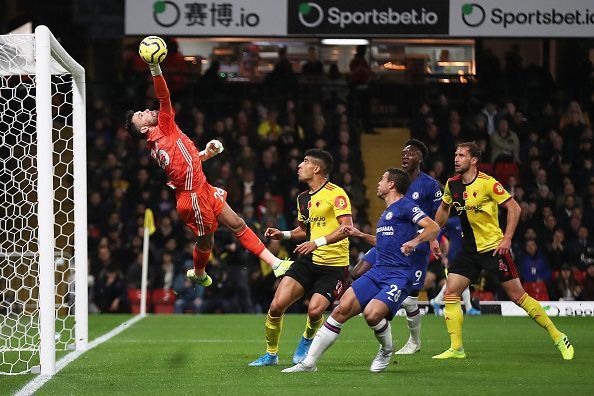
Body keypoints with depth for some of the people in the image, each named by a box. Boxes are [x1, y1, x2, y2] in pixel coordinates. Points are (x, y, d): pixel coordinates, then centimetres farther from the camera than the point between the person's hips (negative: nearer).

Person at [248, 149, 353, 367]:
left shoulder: (335, 194, -12)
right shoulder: (303, 198, 14)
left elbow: (347, 227, -21)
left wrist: (318, 242, -29)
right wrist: (283, 234, 10)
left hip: (334, 265, -7)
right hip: (308, 261, 7)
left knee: (315, 311, -22)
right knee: (277, 306, -7)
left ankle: (307, 340, 13)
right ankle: (271, 354, 12)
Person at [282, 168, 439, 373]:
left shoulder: (405, 205, -4)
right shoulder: (386, 213, 24)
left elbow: (433, 227, -15)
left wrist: (415, 241, -31)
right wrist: (361, 235, 28)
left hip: (400, 276, -8)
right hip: (378, 272, 8)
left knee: (371, 314, -28)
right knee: (342, 309, -6)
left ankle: (387, 350, 6)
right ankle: (309, 363, -4)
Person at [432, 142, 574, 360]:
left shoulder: (487, 183, -16)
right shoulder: (452, 184, 3)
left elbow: (514, 208, -13)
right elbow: (444, 208, 22)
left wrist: (507, 239, -18)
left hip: (494, 248, -6)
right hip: (469, 249, 6)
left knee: (517, 296, -4)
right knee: (451, 292, -7)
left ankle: (558, 338, 7)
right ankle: (456, 348, -2)